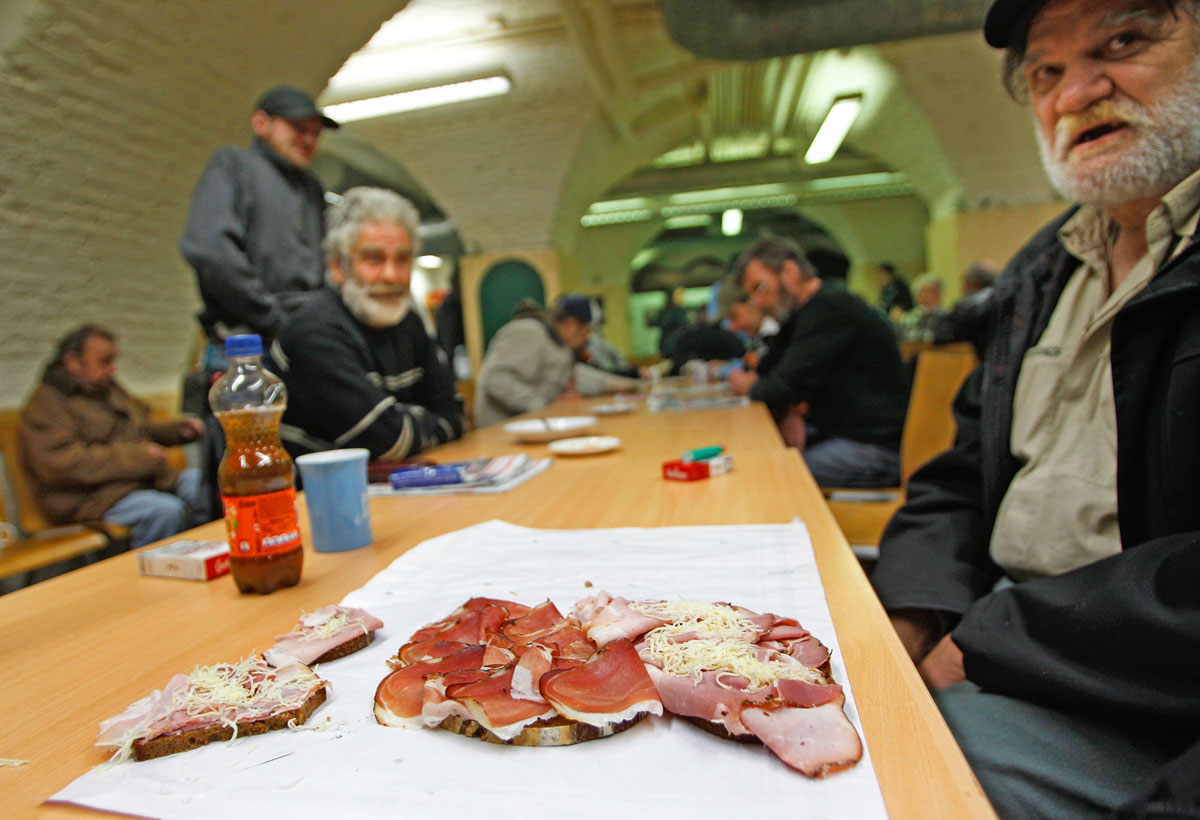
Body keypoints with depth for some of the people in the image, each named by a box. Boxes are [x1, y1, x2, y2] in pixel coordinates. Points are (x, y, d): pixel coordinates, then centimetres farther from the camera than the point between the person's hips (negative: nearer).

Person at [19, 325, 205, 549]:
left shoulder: (107, 387, 21)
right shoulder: (44, 405, -5)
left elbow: (141, 428, 34)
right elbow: (61, 465, -19)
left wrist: (178, 428, 11)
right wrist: (138, 457, -20)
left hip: (147, 479, 9)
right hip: (95, 497, -9)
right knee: (166, 510, -34)